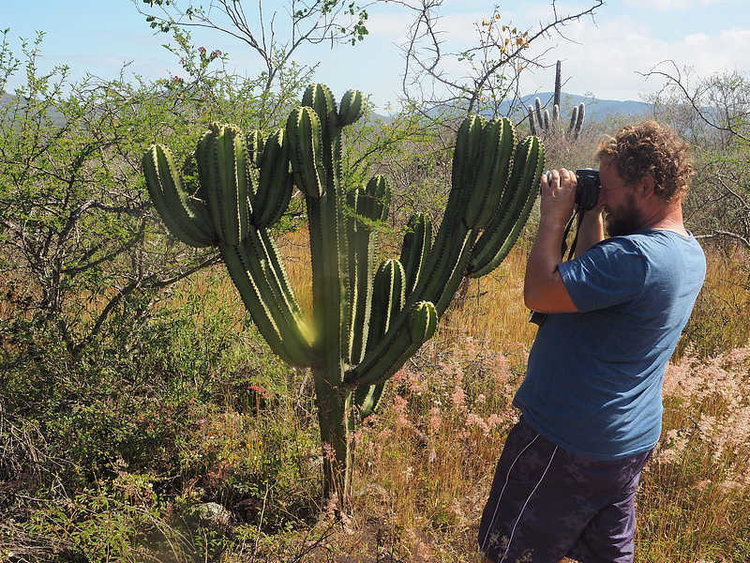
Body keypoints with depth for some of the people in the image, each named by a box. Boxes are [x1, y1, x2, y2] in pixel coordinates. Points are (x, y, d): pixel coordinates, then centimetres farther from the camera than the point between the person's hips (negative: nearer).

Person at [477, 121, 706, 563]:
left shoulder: (637, 255, -28)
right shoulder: (689, 252, 5)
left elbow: (540, 293, -24)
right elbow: (588, 281, 14)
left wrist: (555, 215, -13)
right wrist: (592, 215, 6)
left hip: (567, 443, -10)